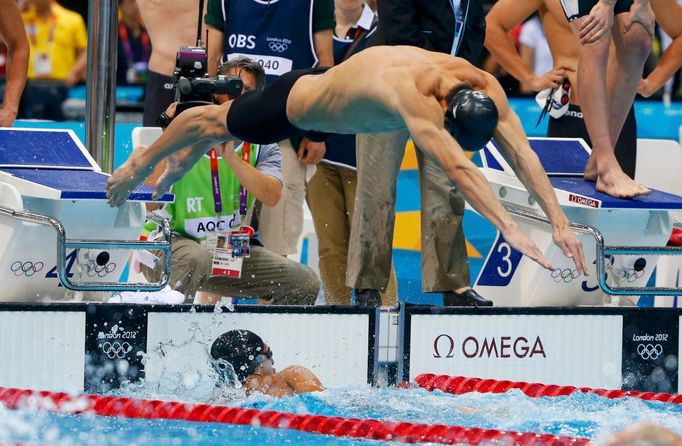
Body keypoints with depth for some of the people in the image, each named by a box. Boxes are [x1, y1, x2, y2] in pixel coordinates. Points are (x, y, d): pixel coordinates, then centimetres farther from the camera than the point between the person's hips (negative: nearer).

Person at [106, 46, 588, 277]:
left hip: (338, 92, 7)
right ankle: (141, 162, 54)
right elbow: (456, 167, -61)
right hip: (296, 103, -7)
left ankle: (182, 162, 66)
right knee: (218, 123, 25)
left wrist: (560, 222, -45)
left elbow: (522, 152, -35)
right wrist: (511, 230, -67)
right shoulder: (411, 90, -52)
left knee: (240, 125, 36)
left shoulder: (483, 88, -32)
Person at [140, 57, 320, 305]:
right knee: (196, 258, -40)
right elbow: (150, 205, -22)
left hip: (229, 249, 5)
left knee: (306, 284, -9)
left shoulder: (261, 145, 1)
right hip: (171, 240, -5)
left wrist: (230, 154, -28)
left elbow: (271, 197, -20)